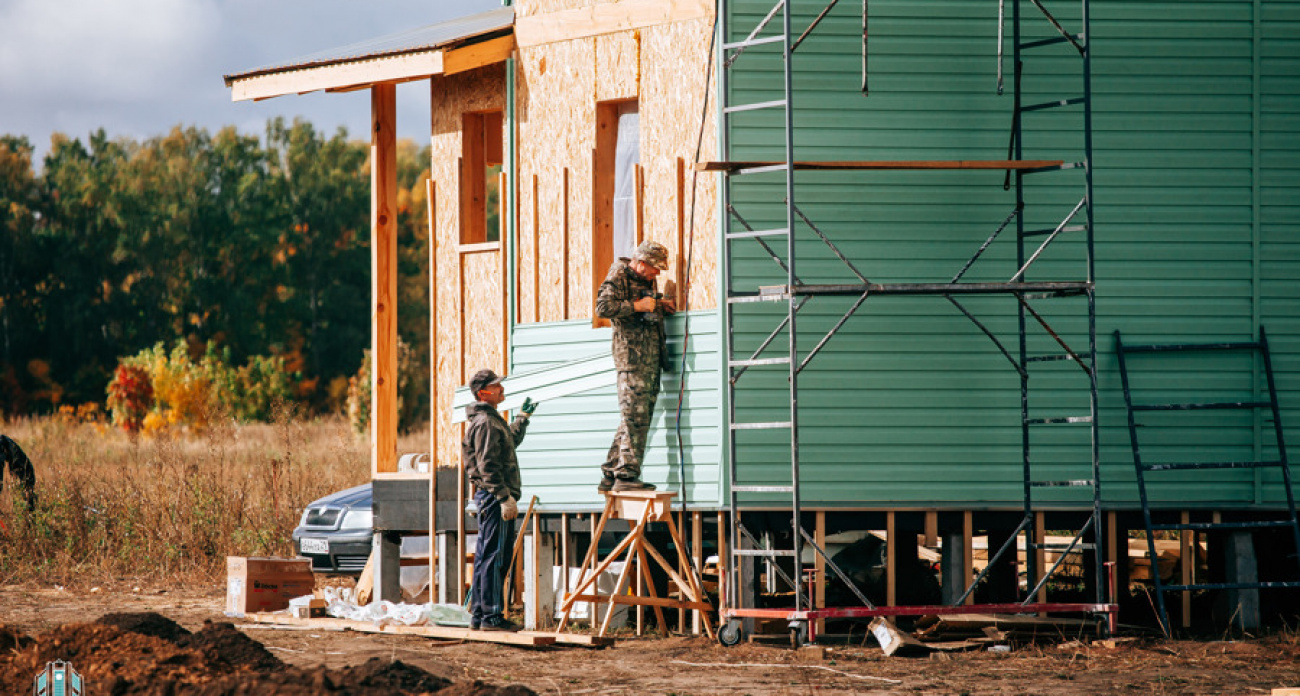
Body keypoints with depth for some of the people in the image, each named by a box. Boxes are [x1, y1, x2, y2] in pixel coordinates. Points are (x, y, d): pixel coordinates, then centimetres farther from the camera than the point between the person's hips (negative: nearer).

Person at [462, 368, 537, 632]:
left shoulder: (491, 420, 19)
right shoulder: (485, 423, -14)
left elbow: (511, 441, 39)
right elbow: (488, 466, -21)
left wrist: (523, 418, 39)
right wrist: (505, 497, -24)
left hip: (488, 497, 11)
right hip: (493, 495, -11)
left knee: (486, 557, 13)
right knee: (494, 557, -9)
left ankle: (479, 615, 17)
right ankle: (492, 616, -9)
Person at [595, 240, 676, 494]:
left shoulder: (645, 280, 21)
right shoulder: (618, 277, -5)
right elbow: (603, 307, -18)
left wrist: (659, 306, 18)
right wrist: (637, 306, -19)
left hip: (651, 358, 9)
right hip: (631, 356, -9)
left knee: (638, 420, 9)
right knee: (635, 418, -12)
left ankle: (610, 476, 12)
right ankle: (626, 475, -10)